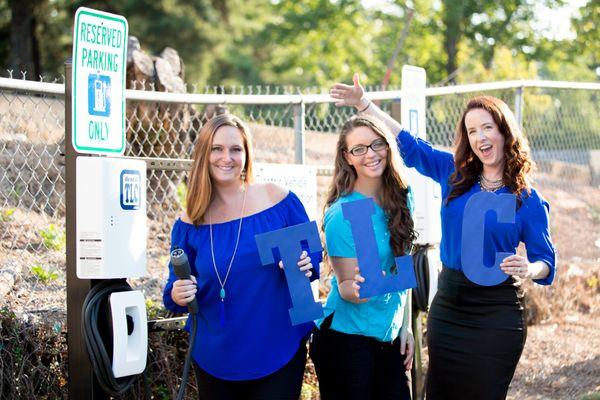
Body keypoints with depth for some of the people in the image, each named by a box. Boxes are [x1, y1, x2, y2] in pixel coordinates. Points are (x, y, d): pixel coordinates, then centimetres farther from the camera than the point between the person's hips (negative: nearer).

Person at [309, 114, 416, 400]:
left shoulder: (400, 198, 2)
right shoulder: (343, 213, -16)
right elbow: (345, 286, -12)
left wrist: (405, 326, 9)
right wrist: (358, 291, -34)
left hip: (390, 336, 6)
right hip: (348, 340, -6)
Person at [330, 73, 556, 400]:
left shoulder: (528, 200, -5)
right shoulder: (454, 173, 4)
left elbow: (545, 262, -4)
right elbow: (409, 145, 12)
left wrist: (530, 269, -27)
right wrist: (364, 104, 10)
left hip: (497, 316, -4)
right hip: (447, 306, 4)